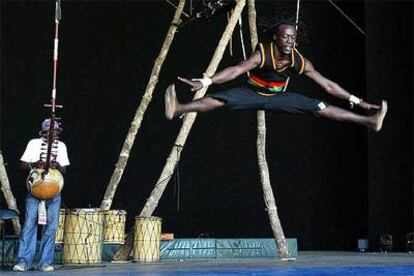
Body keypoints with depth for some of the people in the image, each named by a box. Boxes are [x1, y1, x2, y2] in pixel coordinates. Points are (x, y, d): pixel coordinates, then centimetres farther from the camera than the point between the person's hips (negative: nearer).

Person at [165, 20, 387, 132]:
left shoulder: (300, 62, -17)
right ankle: (179, 110, -48)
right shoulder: (262, 55, -28)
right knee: (221, 99, -31)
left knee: (318, 107, -9)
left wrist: (357, 101, -12)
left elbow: (327, 85, -11)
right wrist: (205, 82, -51)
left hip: (277, 97, 3)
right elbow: (235, 71, -38)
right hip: (252, 93, -3)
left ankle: (368, 121, -13)